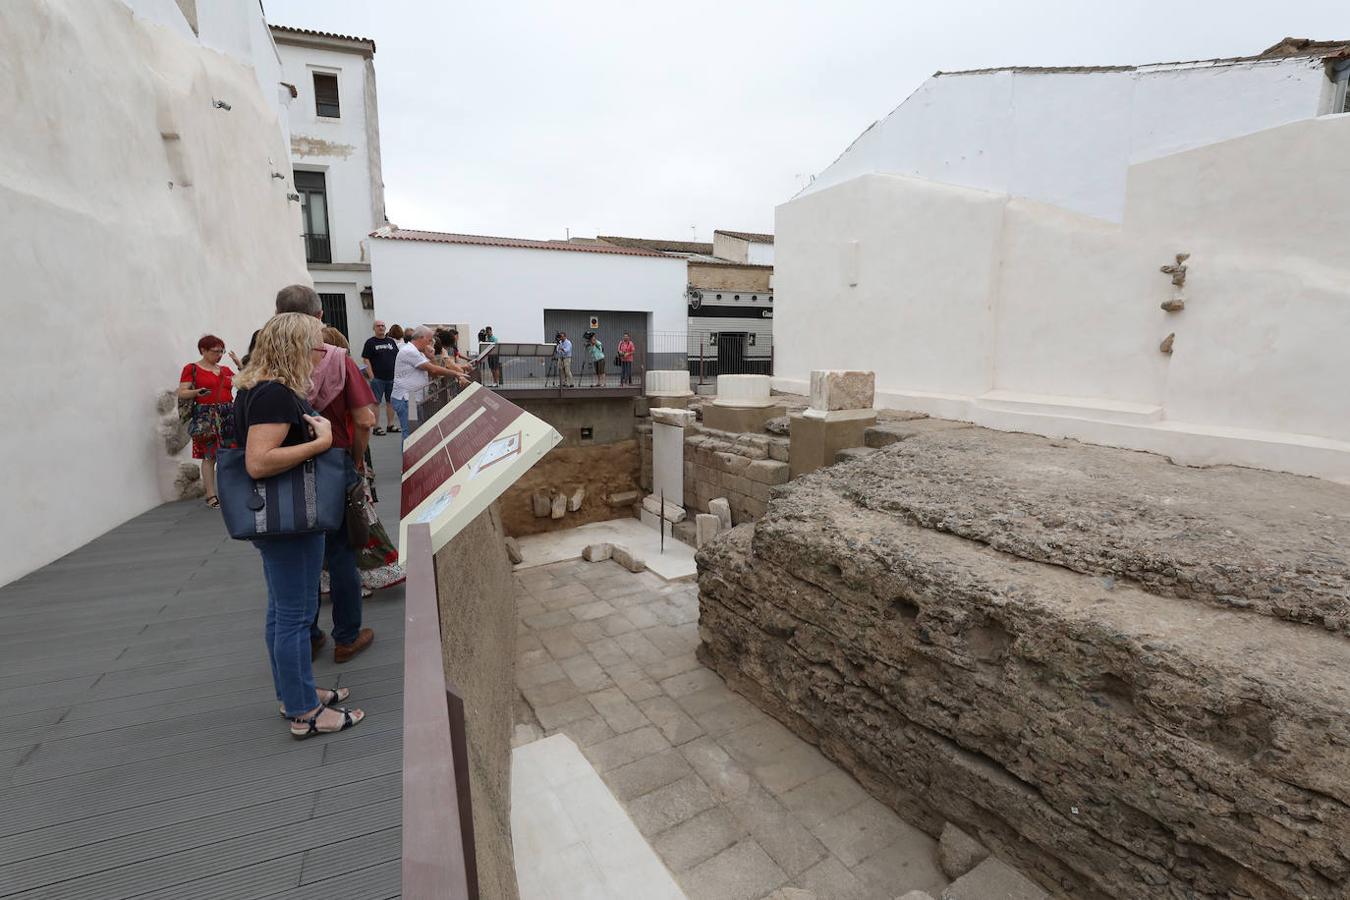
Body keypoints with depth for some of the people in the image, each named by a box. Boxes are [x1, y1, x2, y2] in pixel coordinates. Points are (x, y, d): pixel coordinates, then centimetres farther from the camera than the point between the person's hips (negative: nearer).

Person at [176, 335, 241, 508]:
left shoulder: (225, 370, 16)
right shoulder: (191, 369, 2)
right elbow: (181, 393, -2)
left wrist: (240, 365, 4)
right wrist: (197, 392, -22)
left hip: (228, 416, 4)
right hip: (206, 417, -4)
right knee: (209, 456, -6)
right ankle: (211, 495, -3)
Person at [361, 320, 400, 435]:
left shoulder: (391, 341, 12)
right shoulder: (370, 342, -1)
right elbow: (365, 360, -6)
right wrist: (371, 376, -13)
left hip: (392, 377, 5)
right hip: (377, 378, -5)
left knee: (391, 401, 10)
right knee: (376, 402, -2)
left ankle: (390, 424, 19)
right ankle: (376, 427, 2)